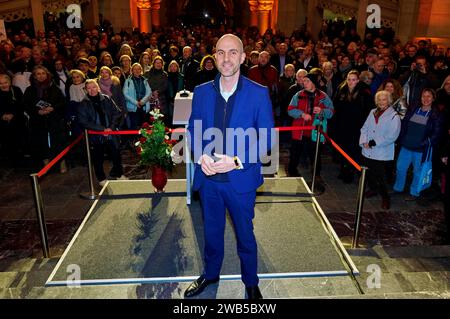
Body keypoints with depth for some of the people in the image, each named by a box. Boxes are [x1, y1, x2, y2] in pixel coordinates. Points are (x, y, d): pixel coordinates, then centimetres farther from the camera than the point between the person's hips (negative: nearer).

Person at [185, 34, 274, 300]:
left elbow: (267, 138, -9)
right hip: (208, 178, 3)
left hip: (241, 179, -2)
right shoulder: (201, 92, 0)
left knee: (245, 234, 16)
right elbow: (193, 130, 6)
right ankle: (210, 274, 46)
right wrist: (200, 155, -14)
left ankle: (251, 282, 40)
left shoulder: (259, 93, -10)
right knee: (212, 231, 21)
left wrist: (237, 161, -20)